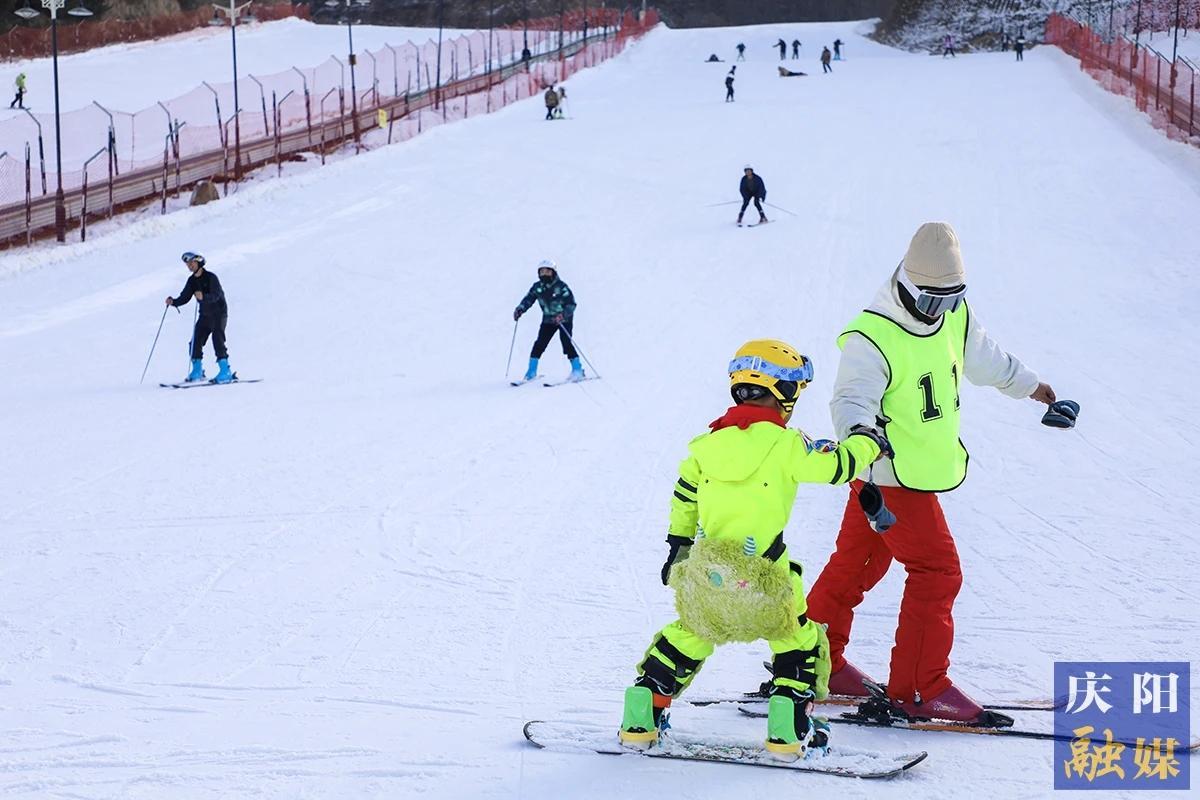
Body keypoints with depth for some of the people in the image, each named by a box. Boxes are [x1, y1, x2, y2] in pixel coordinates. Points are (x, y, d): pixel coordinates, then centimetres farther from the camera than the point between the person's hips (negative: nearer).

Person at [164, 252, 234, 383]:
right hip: (205, 315, 7)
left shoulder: (211, 277, -17)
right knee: (196, 341, 0)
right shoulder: (192, 281, 4)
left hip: (219, 312, -7)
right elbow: (185, 297, 3)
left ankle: (225, 371, -18)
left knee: (217, 339, -19)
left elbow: (215, 296, -28)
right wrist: (173, 302, -15)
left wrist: (203, 297, -46)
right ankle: (197, 371, 12)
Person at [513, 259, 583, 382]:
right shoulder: (537, 287, -3)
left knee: (566, 342, -19)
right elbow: (528, 299, -2)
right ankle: (531, 371, 3)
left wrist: (562, 315, -36)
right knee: (540, 343, -5)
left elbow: (571, 304, -21)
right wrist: (519, 310, -21)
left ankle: (578, 371, -13)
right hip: (548, 319, 5)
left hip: (564, 319, -4)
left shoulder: (561, 287, -18)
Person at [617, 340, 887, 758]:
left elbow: (684, 499, 15)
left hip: (704, 568, 5)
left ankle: (640, 720, 19)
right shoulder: (786, 445, -10)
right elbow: (837, 464, -3)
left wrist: (678, 547, 27)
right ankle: (788, 730, 8)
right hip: (761, 577, -5)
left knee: (689, 636, 22)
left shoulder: (709, 442, 7)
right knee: (797, 638, 16)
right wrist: (867, 443, 17)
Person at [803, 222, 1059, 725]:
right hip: (891, 477, -8)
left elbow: (983, 358, 23)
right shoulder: (871, 339, -23)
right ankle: (920, 688, -1)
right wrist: (866, 474, -48)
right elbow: (852, 405, -33)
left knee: (857, 564, 17)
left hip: (927, 470, 8)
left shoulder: (956, 317, 2)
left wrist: (1029, 386, 38)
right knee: (937, 571, -8)